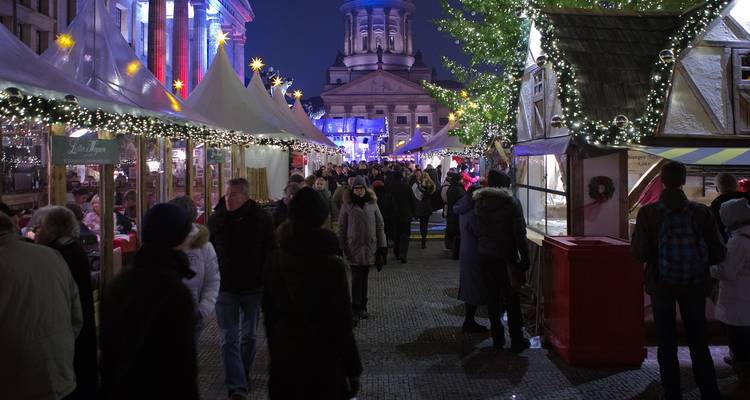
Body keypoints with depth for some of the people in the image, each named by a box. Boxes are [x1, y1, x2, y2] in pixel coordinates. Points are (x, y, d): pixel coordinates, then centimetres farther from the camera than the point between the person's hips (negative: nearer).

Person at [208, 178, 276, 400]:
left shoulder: (261, 219, -6)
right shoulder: (216, 220, 0)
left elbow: (270, 254, -3)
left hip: (253, 287, -1)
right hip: (225, 288, 1)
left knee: (249, 335, 15)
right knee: (228, 339, -4)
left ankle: (243, 372, 38)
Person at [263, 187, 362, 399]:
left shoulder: (274, 261, -4)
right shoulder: (332, 265, -17)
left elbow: (269, 313, 4)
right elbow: (342, 322, -15)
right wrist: (352, 369, -6)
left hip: (284, 357, 4)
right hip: (322, 360, -4)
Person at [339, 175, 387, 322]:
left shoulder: (372, 204, 4)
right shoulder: (347, 205, -2)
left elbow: (379, 225, 6)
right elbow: (341, 227, 1)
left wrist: (382, 244, 3)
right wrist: (341, 247, -2)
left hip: (369, 247, 2)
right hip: (353, 247, -2)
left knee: (364, 278, 11)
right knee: (356, 279, -2)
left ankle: (362, 307, 22)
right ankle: (356, 309, 6)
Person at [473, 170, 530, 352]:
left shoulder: (479, 202, 3)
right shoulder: (511, 202, -11)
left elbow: (477, 229, 6)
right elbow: (520, 234, -11)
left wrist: (483, 247, 12)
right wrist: (524, 258, -5)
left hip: (485, 256, 4)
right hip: (506, 257, -4)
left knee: (492, 297, 11)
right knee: (512, 298, 5)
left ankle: (497, 338, 17)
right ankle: (517, 340, 9)